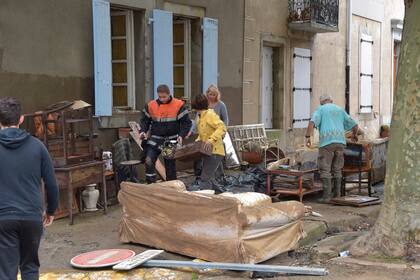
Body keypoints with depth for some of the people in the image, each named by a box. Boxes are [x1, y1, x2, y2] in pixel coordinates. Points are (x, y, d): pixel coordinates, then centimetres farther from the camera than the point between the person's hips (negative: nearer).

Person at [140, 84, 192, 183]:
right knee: (149, 161, -17)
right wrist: (143, 131, -7)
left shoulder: (179, 105, -8)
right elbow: (145, 120, 11)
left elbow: (186, 122, -5)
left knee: (170, 166, 9)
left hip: (171, 141, -1)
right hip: (155, 140, 1)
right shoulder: (151, 105, -1)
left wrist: (181, 135, -18)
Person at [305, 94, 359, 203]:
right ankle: (337, 195, 15)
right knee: (337, 169, 14)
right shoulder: (340, 110, 21)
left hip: (326, 142, -4)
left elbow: (312, 122, -10)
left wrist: (307, 137, -11)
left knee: (325, 170, -2)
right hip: (340, 141, 4)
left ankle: (326, 196, -8)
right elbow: (355, 125, 22)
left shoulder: (320, 109, 10)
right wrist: (354, 134, 41)